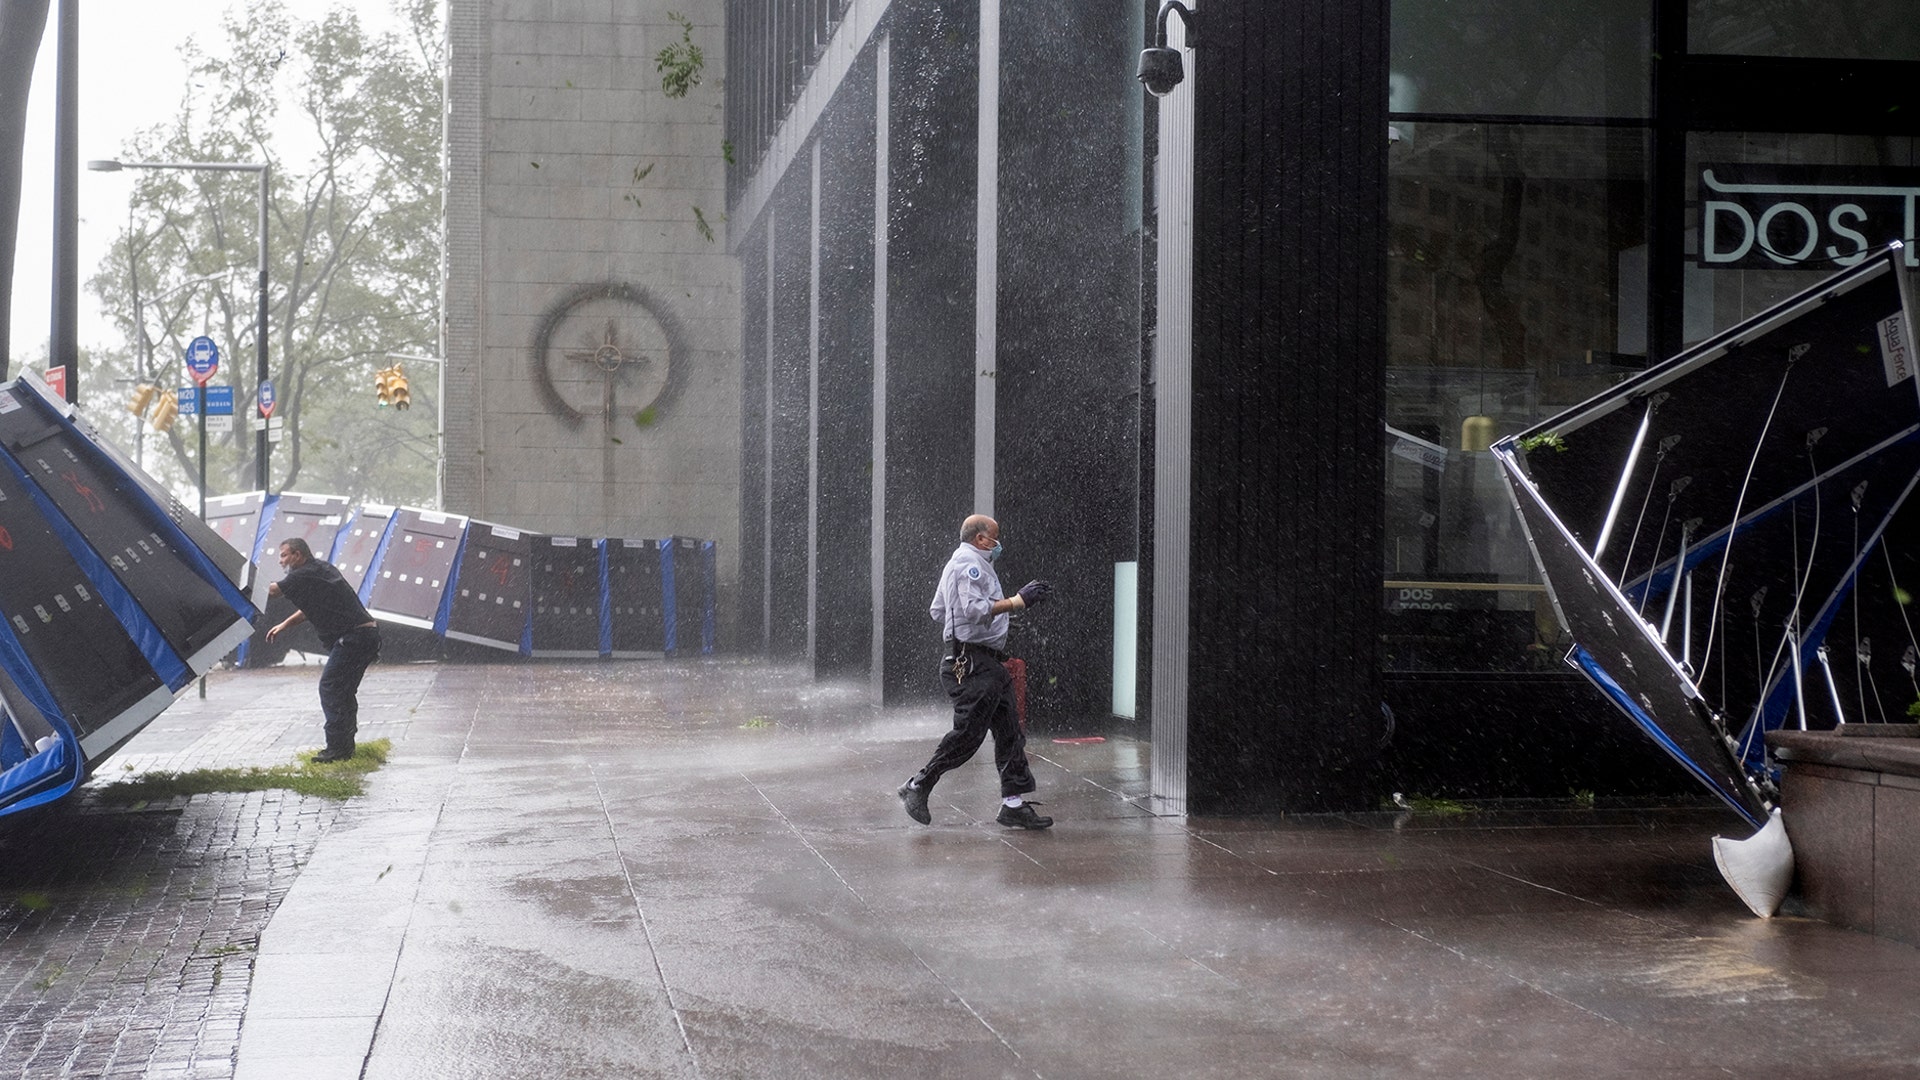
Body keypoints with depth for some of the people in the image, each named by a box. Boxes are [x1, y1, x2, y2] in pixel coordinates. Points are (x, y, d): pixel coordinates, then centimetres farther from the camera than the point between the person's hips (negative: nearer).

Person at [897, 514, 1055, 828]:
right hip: (973, 663, -11)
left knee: (1009, 733, 7)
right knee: (968, 733, -9)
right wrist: (1018, 601, -22)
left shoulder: (955, 564, 23)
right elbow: (975, 608, -24)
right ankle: (918, 787, 1)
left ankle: (1013, 804, 7)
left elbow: (937, 611, 27)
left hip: (989, 663, 11)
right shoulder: (969, 564, -11)